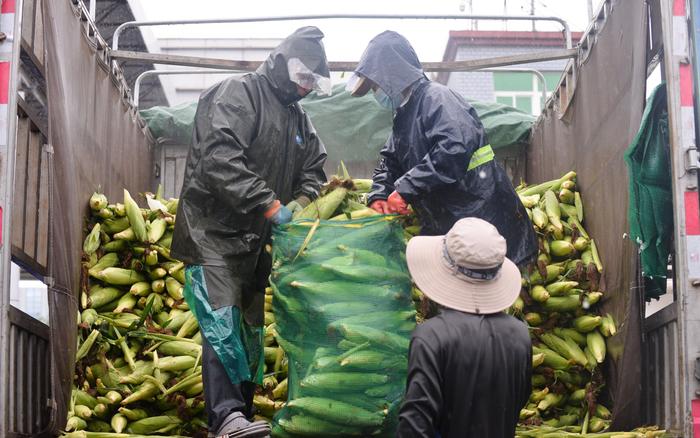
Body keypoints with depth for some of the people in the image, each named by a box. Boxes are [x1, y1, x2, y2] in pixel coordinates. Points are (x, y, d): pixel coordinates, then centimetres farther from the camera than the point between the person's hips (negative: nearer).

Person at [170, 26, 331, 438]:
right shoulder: (238, 95, -9)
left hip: (254, 241, 9)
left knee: (250, 330, 9)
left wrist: (301, 203, -4)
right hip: (214, 231, -9)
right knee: (222, 323, -18)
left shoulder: (299, 120, 17)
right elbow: (219, 159, -22)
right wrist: (270, 205, -26)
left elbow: (313, 169, 20)